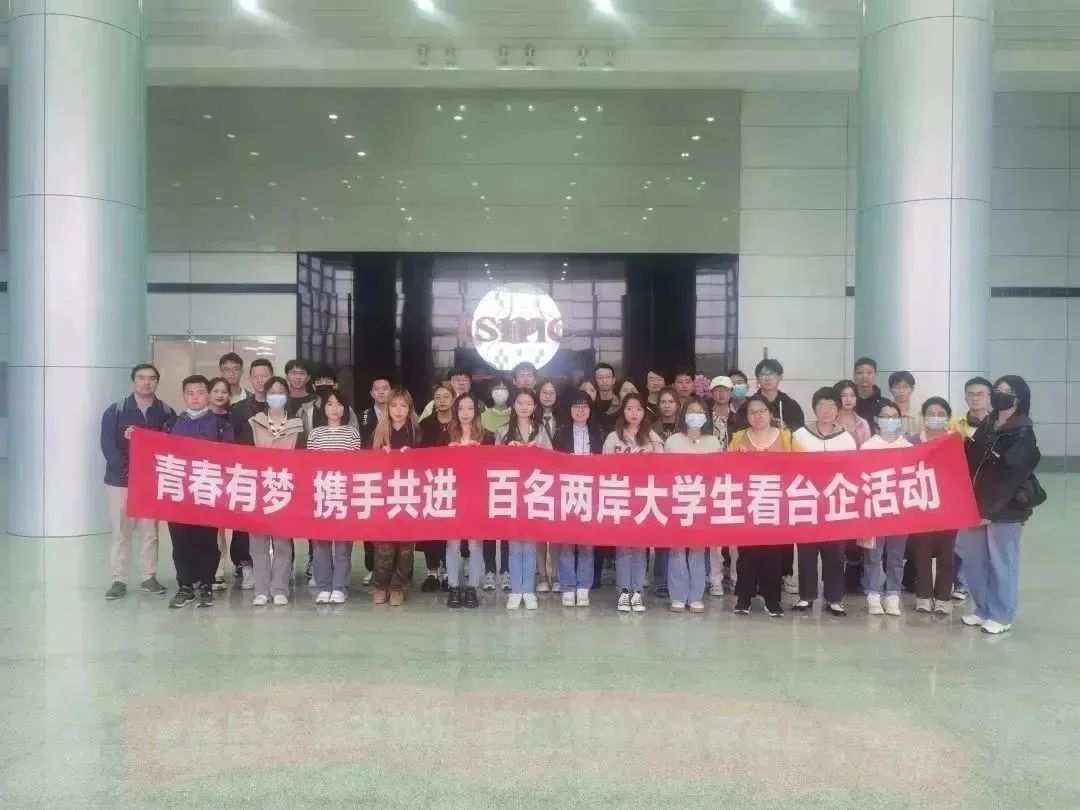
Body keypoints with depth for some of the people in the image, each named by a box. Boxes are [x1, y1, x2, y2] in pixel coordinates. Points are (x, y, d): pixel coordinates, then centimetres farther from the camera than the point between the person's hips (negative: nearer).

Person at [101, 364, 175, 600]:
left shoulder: (166, 412, 4)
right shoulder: (115, 411, 0)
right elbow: (107, 444, -6)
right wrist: (125, 470, -16)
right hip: (120, 479, -1)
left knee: (150, 531, 5)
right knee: (121, 531, 2)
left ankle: (148, 577, 14)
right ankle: (119, 580, 8)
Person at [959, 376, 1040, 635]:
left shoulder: (1023, 435, -13)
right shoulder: (987, 424, 8)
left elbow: (1011, 478, -17)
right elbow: (971, 462, 9)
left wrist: (990, 511, -17)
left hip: (1006, 510, -6)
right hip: (978, 507, 6)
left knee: (1002, 564, 5)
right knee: (974, 562, 12)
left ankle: (1002, 616, 18)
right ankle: (982, 609, 27)